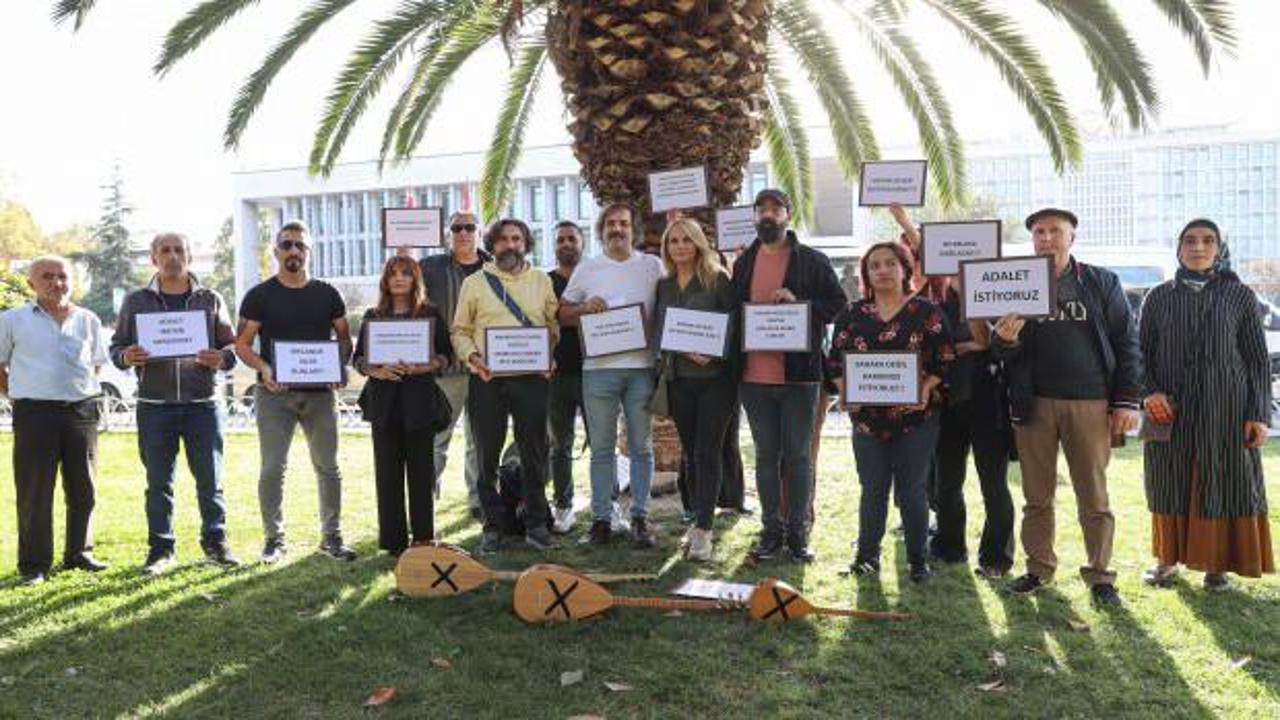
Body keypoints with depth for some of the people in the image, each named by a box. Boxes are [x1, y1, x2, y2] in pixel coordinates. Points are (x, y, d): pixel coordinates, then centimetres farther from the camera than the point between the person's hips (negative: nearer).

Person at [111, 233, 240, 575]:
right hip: (154, 405, 0)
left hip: (203, 402, 0)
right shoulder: (136, 301, 9)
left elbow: (232, 344, 8)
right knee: (158, 481, 6)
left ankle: (215, 541, 15)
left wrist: (222, 359, -14)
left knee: (210, 478, 3)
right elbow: (116, 346, 10)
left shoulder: (210, 299, 9)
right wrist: (126, 357, -13)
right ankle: (161, 548, 15)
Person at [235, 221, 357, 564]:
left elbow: (344, 338, 12)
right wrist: (263, 368, -18)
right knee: (272, 468, 1)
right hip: (275, 393, -2)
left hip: (320, 392, 2)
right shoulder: (260, 295, 3)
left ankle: (332, 536, 16)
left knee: (328, 467, 5)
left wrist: (339, 367, -8)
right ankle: (274, 538, 12)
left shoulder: (327, 293, 9)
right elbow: (242, 344, 1)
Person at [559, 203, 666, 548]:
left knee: (641, 447, 6)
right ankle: (601, 517, 13)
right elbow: (562, 313, 13)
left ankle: (640, 517, 14)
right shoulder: (587, 269, 9)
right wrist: (584, 308, -8)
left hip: (641, 367, 0)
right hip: (598, 367, 0)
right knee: (601, 448, 5)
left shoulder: (653, 266, 7)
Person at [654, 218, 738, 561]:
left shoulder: (718, 280, -1)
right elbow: (658, 330, 8)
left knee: (708, 453, -7)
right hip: (678, 378, 4)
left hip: (715, 378, -4)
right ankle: (699, 522, 19)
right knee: (691, 453, 9)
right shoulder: (663, 286, 12)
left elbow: (732, 324, -5)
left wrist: (711, 354, -20)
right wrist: (685, 351, -10)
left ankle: (703, 530, -6)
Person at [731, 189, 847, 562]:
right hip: (755, 375, 3)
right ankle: (771, 530, 18)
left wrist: (799, 302, -15)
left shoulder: (812, 261, 1)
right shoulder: (744, 263, 13)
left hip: (800, 374, -3)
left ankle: (798, 532, 14)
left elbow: (839, 304, 0)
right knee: (766, 456, 9)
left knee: (798, 456, 4)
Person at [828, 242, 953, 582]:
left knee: (912, 490, 4)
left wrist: (926, 389, -14)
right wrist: (845, 392, -7)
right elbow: (836, 359, 8)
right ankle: (867, 554, 20)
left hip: (916, 414, -2)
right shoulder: (853, 314, 8)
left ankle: (918, 559, 16)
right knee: (873, 487, 7)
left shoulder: (927, 312, 1)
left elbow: (945, 357, -2)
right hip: (868, 416, 2)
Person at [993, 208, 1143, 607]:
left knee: (1094, 498, 4)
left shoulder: (1102, 283, 5)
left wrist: (1127, 401, -3)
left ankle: (1100, 575, 15)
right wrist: (1005, 340, -18)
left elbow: (1127, 342, 4)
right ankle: (1039, 569, 19)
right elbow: (1002, 354, 6)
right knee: (1037, 497, 8)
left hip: (1091, 404, -1)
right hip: (1034, 405, 1)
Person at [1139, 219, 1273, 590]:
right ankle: (1168, 557, 19)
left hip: (1225, 409, -1)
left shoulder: (1240, 295, 3)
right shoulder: (1159, 297, 6)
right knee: (1170, 484, 6)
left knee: (1225, 483, 2)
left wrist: (1260, 414, -3)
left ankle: (1217, 563, 15)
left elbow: (1258, 359, 3)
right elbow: (1142, 351, 8)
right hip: (1170, 408, 1)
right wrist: (1150, 391, -10)